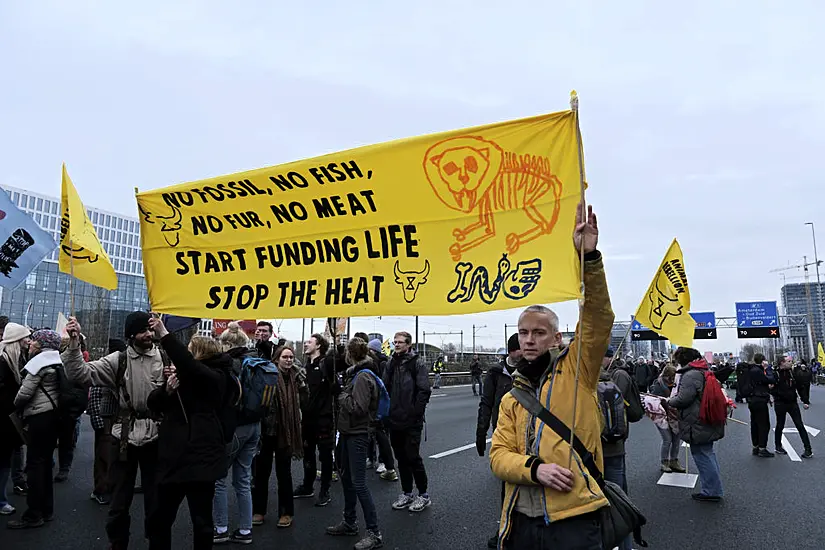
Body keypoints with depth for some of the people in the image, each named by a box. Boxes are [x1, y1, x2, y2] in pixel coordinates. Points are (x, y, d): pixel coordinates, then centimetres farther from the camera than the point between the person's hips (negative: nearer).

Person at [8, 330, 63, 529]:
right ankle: (46, 510, 21)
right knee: (45, 463, 14)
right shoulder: (56, 362, 14)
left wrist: (15, 406, 4)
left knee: (35, 464, -3)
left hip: (40, 416, -9)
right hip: (53, 414, 9)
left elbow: (25, 392, -14)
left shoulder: (39, 361, -12)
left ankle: (33, 515, 2)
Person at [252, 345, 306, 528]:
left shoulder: (295, 377, 2)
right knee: (261, 471, 10)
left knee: (284, 473, 11)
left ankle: (286, 512, 22)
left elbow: (303, 400, 5)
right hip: (266, 429, -2)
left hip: (285, 432, 2)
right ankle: (258, 510, 26)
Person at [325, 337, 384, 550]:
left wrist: (343, 397, -12)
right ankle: (350, 523, 34)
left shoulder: (363, 376, -18)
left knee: (358, 484, -7)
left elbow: (358, 407, -25)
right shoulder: (355, 374, 11)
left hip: (357, 435, -10)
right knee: (346, 478, 19)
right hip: (348, 432, 10)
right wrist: (345, 398, 1)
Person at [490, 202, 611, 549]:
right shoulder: (511, 400, 13)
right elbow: (499, 455, 5)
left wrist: (589, 258, -24)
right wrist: (534, 468, -15)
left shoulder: (575, 370, 1)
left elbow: (598, 319, -14)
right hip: (522, 521, 4)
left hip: (574, 518, -4)